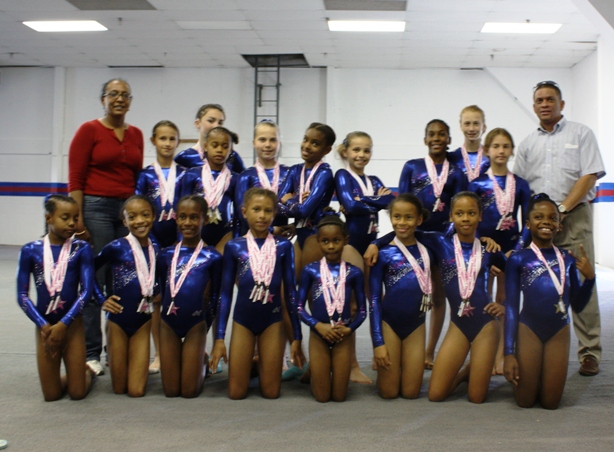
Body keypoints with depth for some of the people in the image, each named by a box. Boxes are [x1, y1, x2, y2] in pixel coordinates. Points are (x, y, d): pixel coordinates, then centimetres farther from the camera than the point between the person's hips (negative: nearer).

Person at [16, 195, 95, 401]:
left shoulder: (81, 249, -7)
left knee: (77, 393, 1)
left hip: (72, 323, -1)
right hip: (44, 325, 1)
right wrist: (44, 326, -12)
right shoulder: (30, 250, -4)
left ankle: (87, 371, 33)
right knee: (51, 395, 4)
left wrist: (62, 325, -15)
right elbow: (22, 296, -3)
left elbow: (86, 291, -9)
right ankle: (77, 372, 34)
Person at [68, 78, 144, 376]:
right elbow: (75, 179, -5)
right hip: (96, 207, -5)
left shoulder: (136, 135, 14)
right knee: (94, 281, -4)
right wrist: (77, 219, -12)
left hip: (129, 209, 5)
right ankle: (90, 352, 3)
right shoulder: (89, 130, 0)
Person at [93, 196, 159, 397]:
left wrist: (157, 294, -3)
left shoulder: (156, 250, 1)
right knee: (119, 389, 8)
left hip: (143, 321, 3)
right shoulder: (117, 247, -11)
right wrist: (102, 299, -4)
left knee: (137, 391, 2)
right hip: (118, 319, -3)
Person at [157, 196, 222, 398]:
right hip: (168, 322, 3)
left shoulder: (212, 257, -6)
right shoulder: (166, 255, 3)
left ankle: (201, 365, 32)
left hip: (196, 324, -3)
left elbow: (215, 297, 1)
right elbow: (161, 291, 12)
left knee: (189, 391, 1)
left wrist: (206, 324, 3)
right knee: (170, 391, 5)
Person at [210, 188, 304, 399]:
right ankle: (251, 363, 33)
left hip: (273, 321, 0)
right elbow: (226, 293, 2)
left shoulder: (283, 246, -2)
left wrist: (297, 336, 2)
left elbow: (290, 291, 2)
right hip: (242, 321, 0)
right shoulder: (233, 246, -1)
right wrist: (219, 337, 0)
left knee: (271, 392, 3)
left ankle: (263, 363, 34)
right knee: (236, 393, 2)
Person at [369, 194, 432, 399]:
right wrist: (378, 342, -11)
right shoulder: (383, 253, -7)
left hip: (416, 325, 3)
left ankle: (402, 365, 36)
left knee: (411, 392, 5)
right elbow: (374, 299, -7)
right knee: (389, 392, 1)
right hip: (388, 323, -3)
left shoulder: (427, 250, 2)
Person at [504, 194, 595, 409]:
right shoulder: (518, 259, -3)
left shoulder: (568, 259, 5)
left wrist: (590, 278, -8)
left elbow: (577, 306, 10)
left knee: (551, 403, 6)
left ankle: (542, 377, 36)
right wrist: (509, 352, -7)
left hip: (559, 332, 2)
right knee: (525, 402, 4)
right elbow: (511, 307, -3)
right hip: (528, 330, -2)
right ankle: (527, 376, 35)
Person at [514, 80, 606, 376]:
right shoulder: (528, 144, 17)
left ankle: (589, 353, -2)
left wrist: (562, 208, -11)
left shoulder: (580, 134, 6)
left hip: (574, 216, -4)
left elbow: (590, 176, -3)